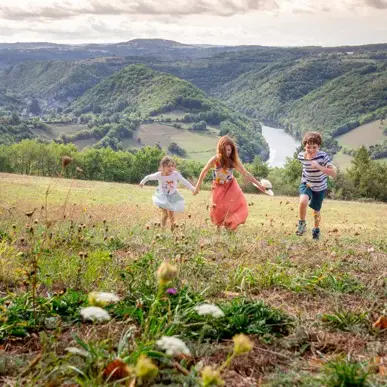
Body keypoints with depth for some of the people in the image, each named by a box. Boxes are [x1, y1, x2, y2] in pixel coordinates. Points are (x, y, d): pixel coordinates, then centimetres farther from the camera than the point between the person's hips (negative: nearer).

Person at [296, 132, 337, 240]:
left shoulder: (323, 156, -28)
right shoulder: (301, 156, -17)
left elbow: (334, 173, -34)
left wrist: (319, 167, -44)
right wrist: (306, 180, 9)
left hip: (320, 187, -1)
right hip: (306, 184, 1)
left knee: (316, 211, 14)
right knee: (303, 201, -29)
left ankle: (316, 229, 45)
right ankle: (302, 224, -4)